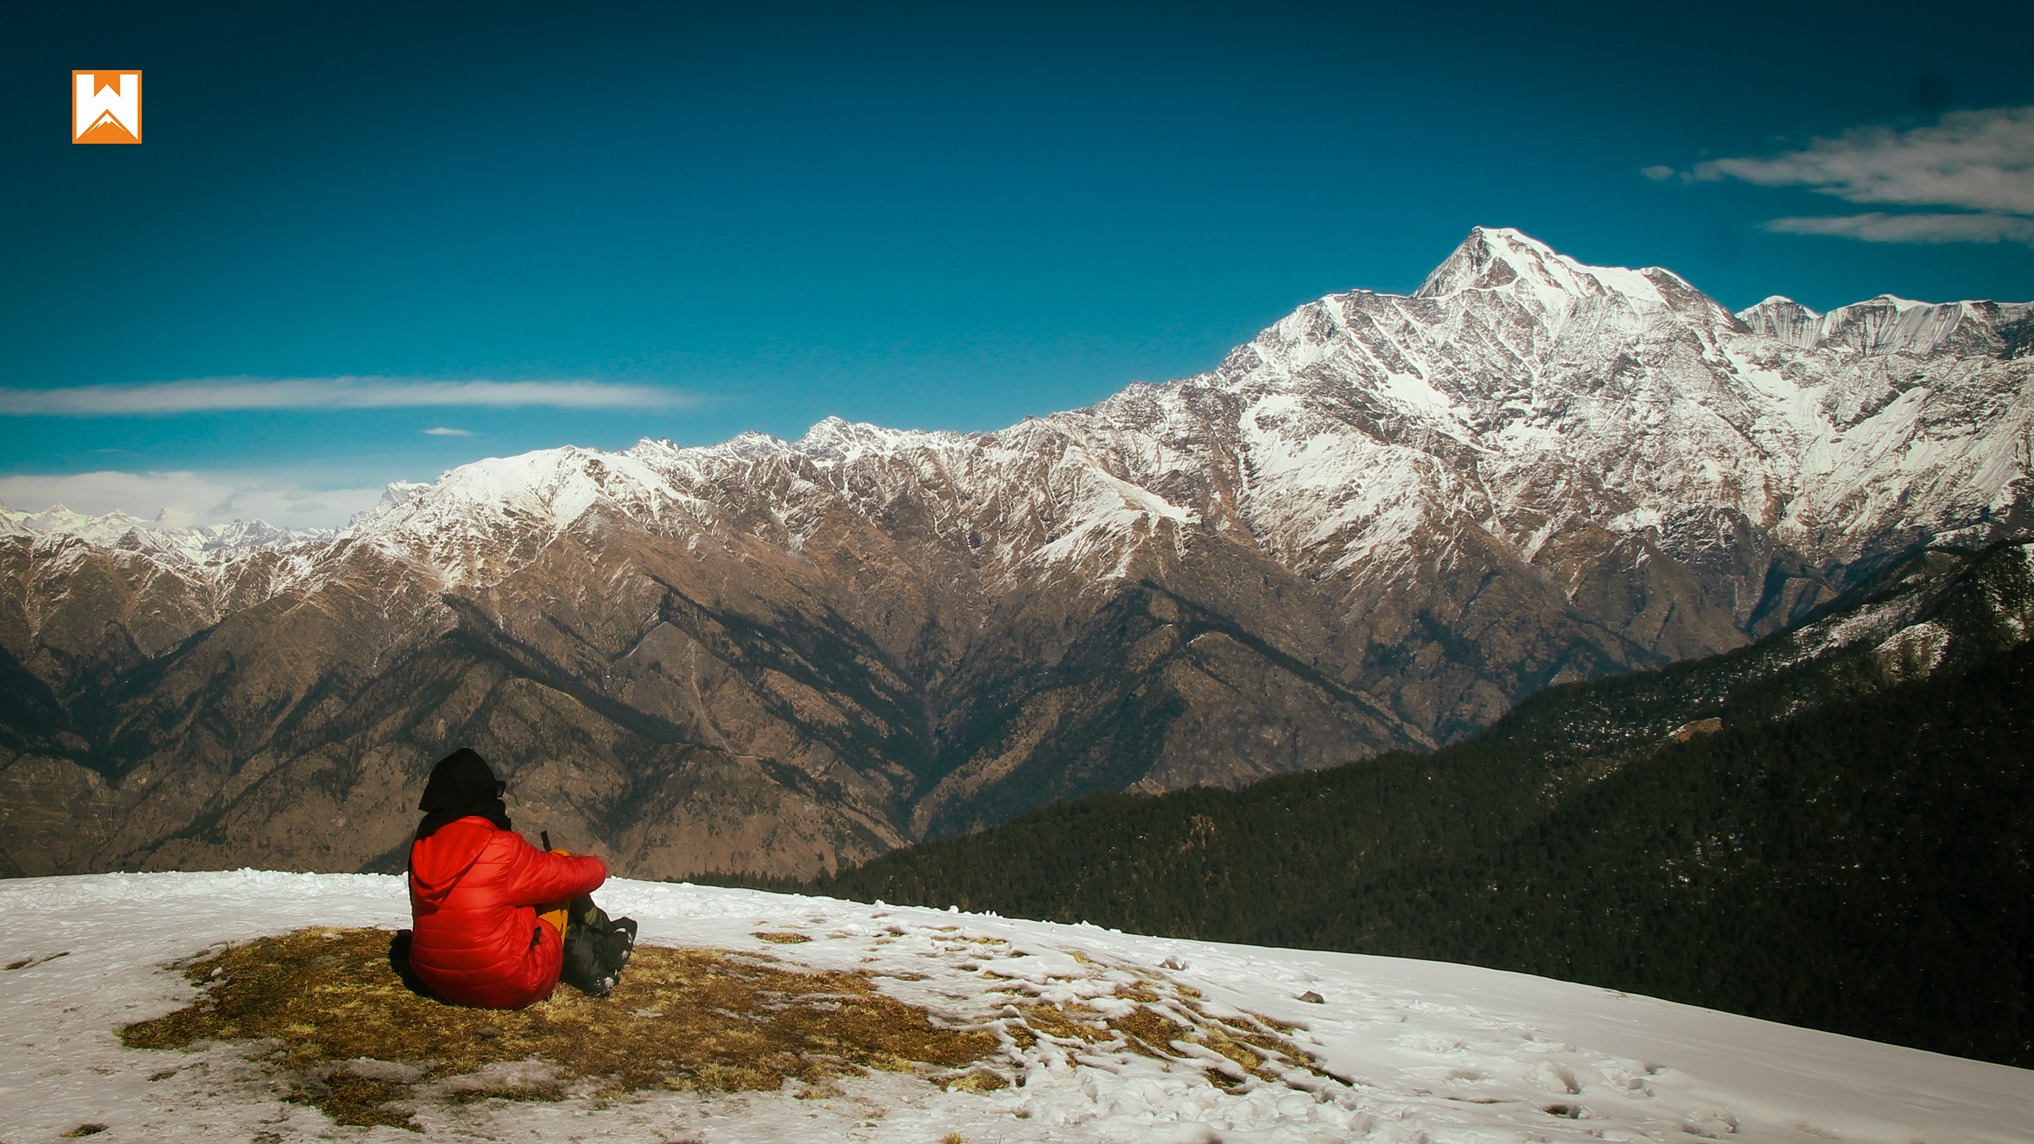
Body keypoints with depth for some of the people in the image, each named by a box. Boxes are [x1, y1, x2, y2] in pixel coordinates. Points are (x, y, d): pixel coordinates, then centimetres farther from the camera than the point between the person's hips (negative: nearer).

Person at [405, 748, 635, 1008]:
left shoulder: (422, 850, -3)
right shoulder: (499, 849, -21)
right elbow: (568, 875, -6)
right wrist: (598, 867, 17)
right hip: (513, 988, -6)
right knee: (561, 871, 11)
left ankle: (592, 968, 26)